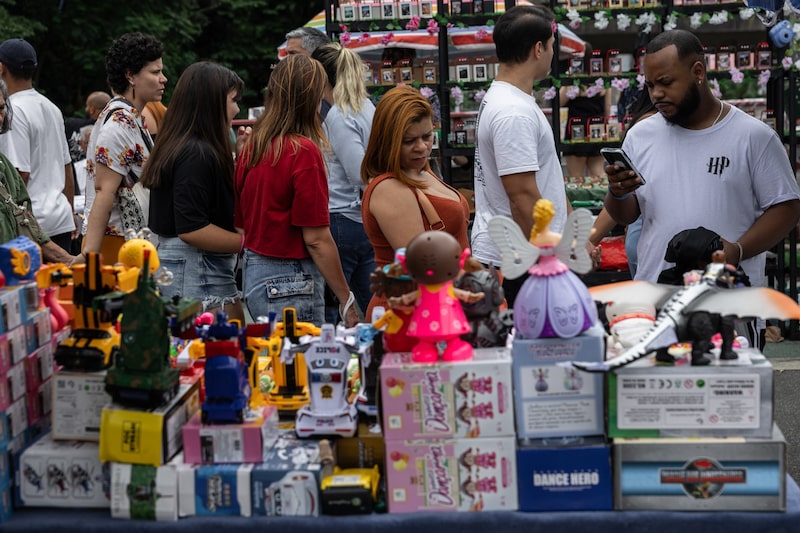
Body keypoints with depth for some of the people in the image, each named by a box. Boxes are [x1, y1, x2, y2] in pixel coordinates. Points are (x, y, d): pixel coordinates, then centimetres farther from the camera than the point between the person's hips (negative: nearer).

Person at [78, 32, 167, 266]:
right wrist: (89, 254, -24)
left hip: (132, 240, 10)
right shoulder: (120, 123, -14)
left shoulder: (132, 118, 16)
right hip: (114, 242, -9)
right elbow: (104, 192, -20)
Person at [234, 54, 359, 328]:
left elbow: (240, 222, 12)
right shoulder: (303, 151, -16)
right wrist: (346, 301, -11)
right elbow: (316, 239, -17)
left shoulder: (252, 146, 6)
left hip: (252, 273, 8)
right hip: (290, 283, -8)